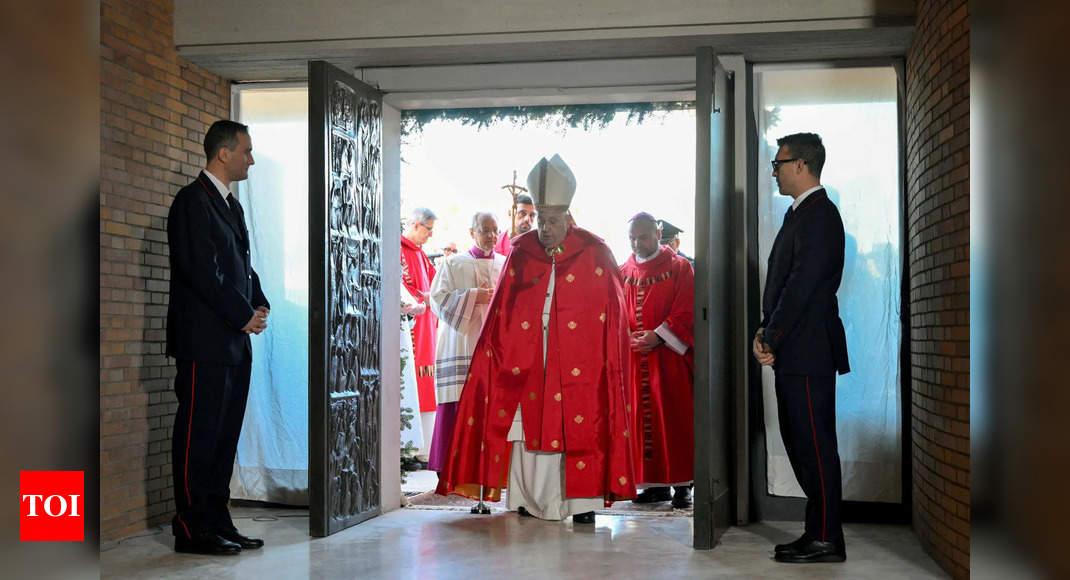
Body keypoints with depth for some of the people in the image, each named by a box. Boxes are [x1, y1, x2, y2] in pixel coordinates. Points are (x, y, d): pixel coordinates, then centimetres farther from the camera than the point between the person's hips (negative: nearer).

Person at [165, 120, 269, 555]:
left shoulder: (231, 205, 20)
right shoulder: (193, 200, -8)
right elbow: (202, 272, -16)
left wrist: (260, 306, 6)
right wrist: (244, 316, -12)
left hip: (235, 342, 9)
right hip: (205, 341, -9)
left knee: (225, 437, 10)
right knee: (198, 436, -4)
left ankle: (217, 523, 17)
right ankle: (192, 531, 2)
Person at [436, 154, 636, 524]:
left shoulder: (594, 255, -1)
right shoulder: (521, 253, 6)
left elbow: (613, 315, 0)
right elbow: (503, 313, 8)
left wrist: (610, 364, -5)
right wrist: (497, 351, 0)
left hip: (578, 365, -2)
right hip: (528, 362, 2)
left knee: (581, 430, -3)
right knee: (528, 428, 1)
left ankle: (583, 501, 5)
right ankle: (531, 500, 11)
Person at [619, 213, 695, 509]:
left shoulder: (679, 268, 1)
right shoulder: (623, 273, 12)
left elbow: (687, 311, -6)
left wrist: (658, 336, -16)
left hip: (669, 357, -4)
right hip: (635, 358, 4)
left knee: (675, 420, -3)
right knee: (643, 421, 4)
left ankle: (682, 484, 4)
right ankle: (655, 483, 12)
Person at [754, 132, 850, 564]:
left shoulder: (819, 216, -13)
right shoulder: (802, 213, 18)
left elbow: (802, 284, -19)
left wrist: (771, 338, -14)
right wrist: (767, 332, 7)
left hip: (809, 351, -10)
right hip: (794, 352, 10)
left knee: (815, 444, -4)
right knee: (801, 443, 14)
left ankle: (826, 540, 4)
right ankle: (819, 532, 22)